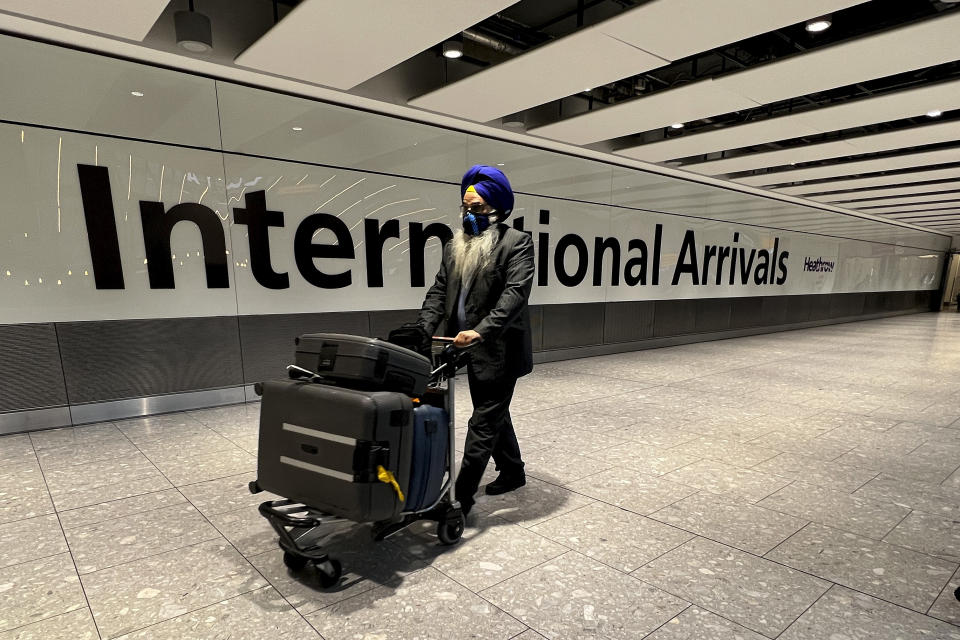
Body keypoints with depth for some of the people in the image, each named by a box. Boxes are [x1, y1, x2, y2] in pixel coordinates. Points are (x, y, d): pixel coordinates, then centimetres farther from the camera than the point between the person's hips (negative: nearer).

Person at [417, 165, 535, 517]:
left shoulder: (517, 242, -9)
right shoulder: (454, 247, 11)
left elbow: (515, 293, -21)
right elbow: (439, 290, 6)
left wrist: (481, 330, -32)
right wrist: (425, 330, -10)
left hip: (499, 351, -7)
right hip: (471, 349, 7)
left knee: (483, 422, -3)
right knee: (494, 415, 20)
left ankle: (462, 496, 4)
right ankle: (512, 472, 38)